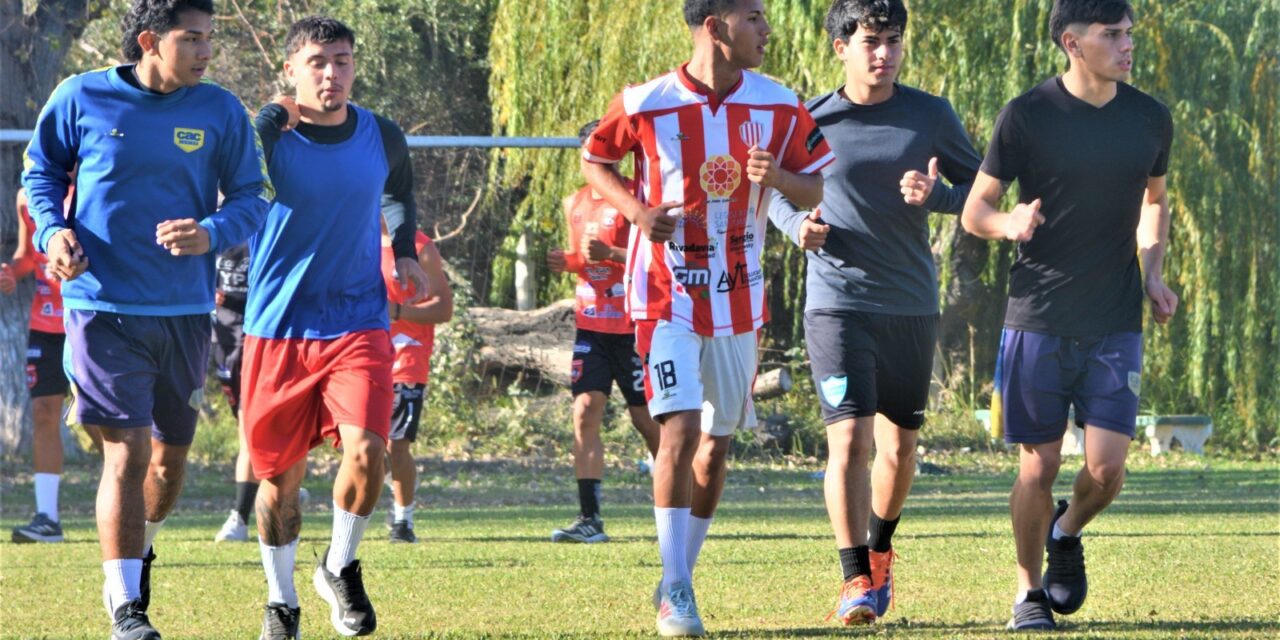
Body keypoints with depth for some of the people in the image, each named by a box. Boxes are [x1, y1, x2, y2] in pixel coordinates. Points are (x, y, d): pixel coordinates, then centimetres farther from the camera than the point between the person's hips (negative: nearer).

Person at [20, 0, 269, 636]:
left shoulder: (220, 112, 0)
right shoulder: (81, 99, -4)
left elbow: (250, 197, 4)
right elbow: (41, 171, 10)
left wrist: (211, 234, -17)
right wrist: (52, 230, -9)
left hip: (185, 309, 3)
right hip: (104, 304, -3)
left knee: (172, 450, 15)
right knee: (126, 452, -12)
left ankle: (137, 553, 43)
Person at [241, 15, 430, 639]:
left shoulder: (382, 138, 3)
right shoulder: (266, 133, -8)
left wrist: (404, 251, 12)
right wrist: (276, 120, -32)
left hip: (359, 324, 1)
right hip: (278, 326, -1)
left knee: (366, 449, -19)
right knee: (279, 474, 6)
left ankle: (340, 567, 7)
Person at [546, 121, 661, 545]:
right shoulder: (576, 204, 14)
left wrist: (611, 254, -25)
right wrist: (567, 263, 3)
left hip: (631, 325, -5)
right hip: (590, 323, 5)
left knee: (646, 418, 2)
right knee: (586, 411, -6)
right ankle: (589, 518, -9)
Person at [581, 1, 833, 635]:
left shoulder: (778, 107, -2)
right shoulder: (645, 105, -10)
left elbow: (815, 189, 5)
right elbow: (594, 159, 7)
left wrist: (777, 176, -18)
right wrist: (637, 211, -11)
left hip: (737, 297, 4)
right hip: (667, 292, -4)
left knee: (716, 442, 9)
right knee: (680, 428, -16)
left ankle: (678, 577, 24)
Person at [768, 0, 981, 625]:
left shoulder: (931, 116, 2)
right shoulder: (811, 121, -1)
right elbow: (777, 193, 12)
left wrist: (935, 196, -13)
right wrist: (801, 226, -10)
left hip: (912, 304, 3)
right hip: (837, 303, -2)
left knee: (900, 443, 13)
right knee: (849, 438, -15)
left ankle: (880, 548, 38)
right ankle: (856, 580, -12)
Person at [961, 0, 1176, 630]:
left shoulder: (1150, 119, 4)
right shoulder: (1026, 116, -6)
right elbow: (974, 210, 0)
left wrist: (1153, 272, 8)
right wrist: (1009, 223, -23)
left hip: (1116, 324, 2)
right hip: (1038, 318, -2)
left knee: (1106, 469, -6)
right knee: (1039, 466, 0)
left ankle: (1067, 533, 26)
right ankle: (1029, 590, 18)